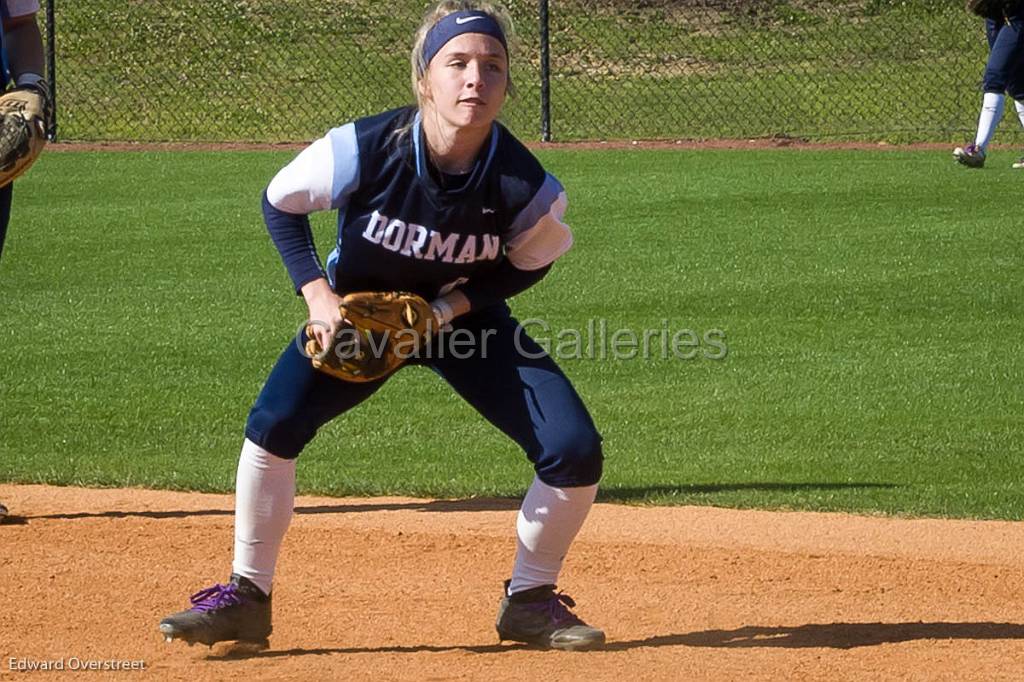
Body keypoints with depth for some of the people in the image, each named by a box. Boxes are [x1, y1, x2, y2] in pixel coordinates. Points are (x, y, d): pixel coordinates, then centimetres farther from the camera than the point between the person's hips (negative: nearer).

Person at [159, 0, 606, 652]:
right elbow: (281, 203, -10)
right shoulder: (364, 151, -30)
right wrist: (317, 294, -18)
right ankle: (246, 598, -2)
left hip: (465, 315, 1)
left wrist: (449, 308, -19)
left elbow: (528, 264, -6)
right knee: (273, 426, -21)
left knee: (575, 450, -14)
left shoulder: (525, 187, -28)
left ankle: (530, 601, 10)